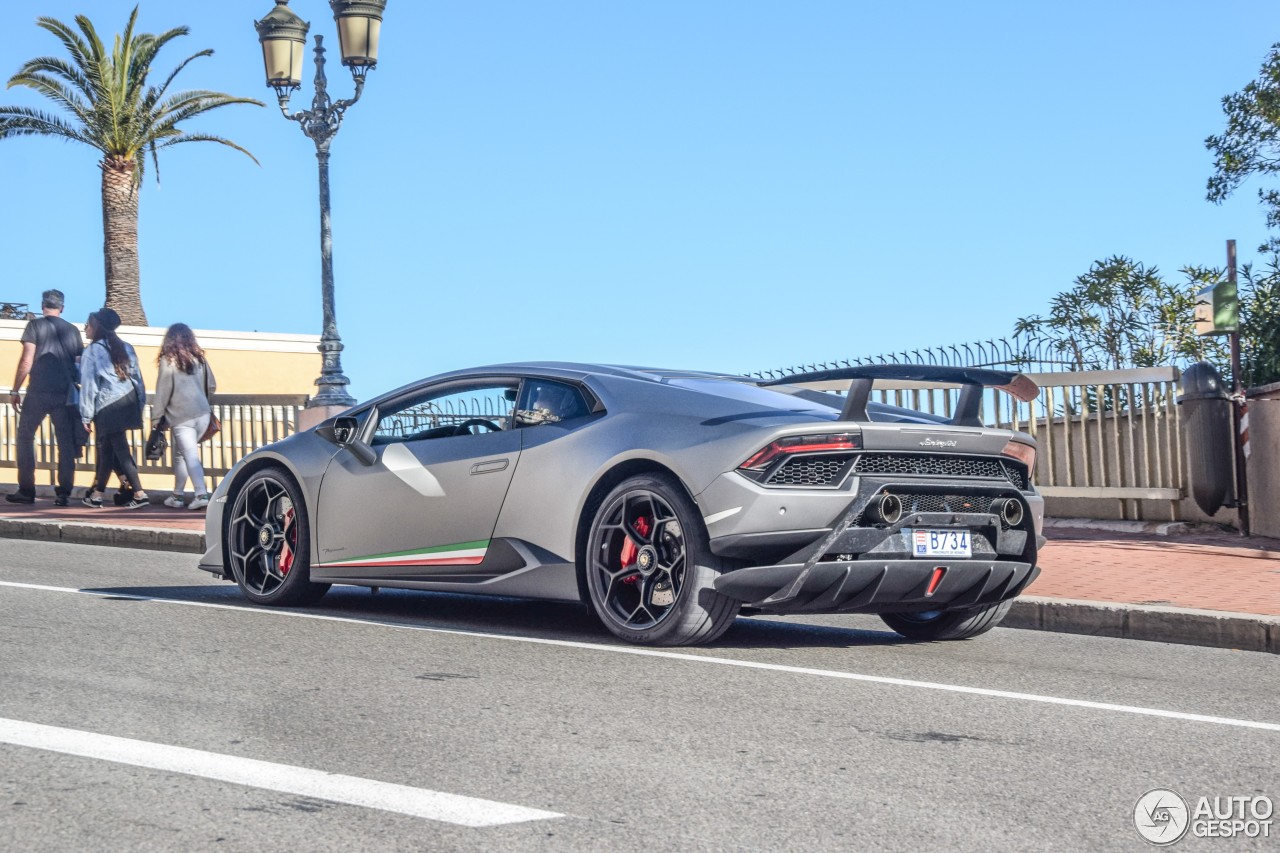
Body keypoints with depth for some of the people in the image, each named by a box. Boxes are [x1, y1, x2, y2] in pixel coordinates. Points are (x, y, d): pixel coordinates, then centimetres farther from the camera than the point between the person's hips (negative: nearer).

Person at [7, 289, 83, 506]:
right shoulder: (72, 330, 10)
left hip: (39, 392, -3)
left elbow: (26, 361, -6)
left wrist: (15, 390, -1)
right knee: (66, 443, 6)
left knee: (25, 438, 10)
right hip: (65, 394, 3)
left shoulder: (36, 326, 0)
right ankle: (63, 493, 0)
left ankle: (26, 491, 5)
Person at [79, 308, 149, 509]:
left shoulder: (91, 352, -3)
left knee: (120, 450, -1)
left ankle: (139, 494, -4)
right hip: (129, 401, 6)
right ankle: (96, 493, 17)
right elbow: (137, 377, 13)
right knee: (106, 448, 15)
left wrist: (86, 416, 0)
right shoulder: (125, 348, 14)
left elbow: (88, 385, -4)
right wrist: (140, 403, 16)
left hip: (108, 407, -6)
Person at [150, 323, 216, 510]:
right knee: (180, 454, 18)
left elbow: (162, 392, -4)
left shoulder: (168, 361, -4)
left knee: (191, 457, -7)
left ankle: (202, 495, -19)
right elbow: (211, 385, 14)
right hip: (203, 414, 5)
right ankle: (177, 495, 22)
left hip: (181, 417, -5)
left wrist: (156, 419, 3)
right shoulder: (199, 358, 9)